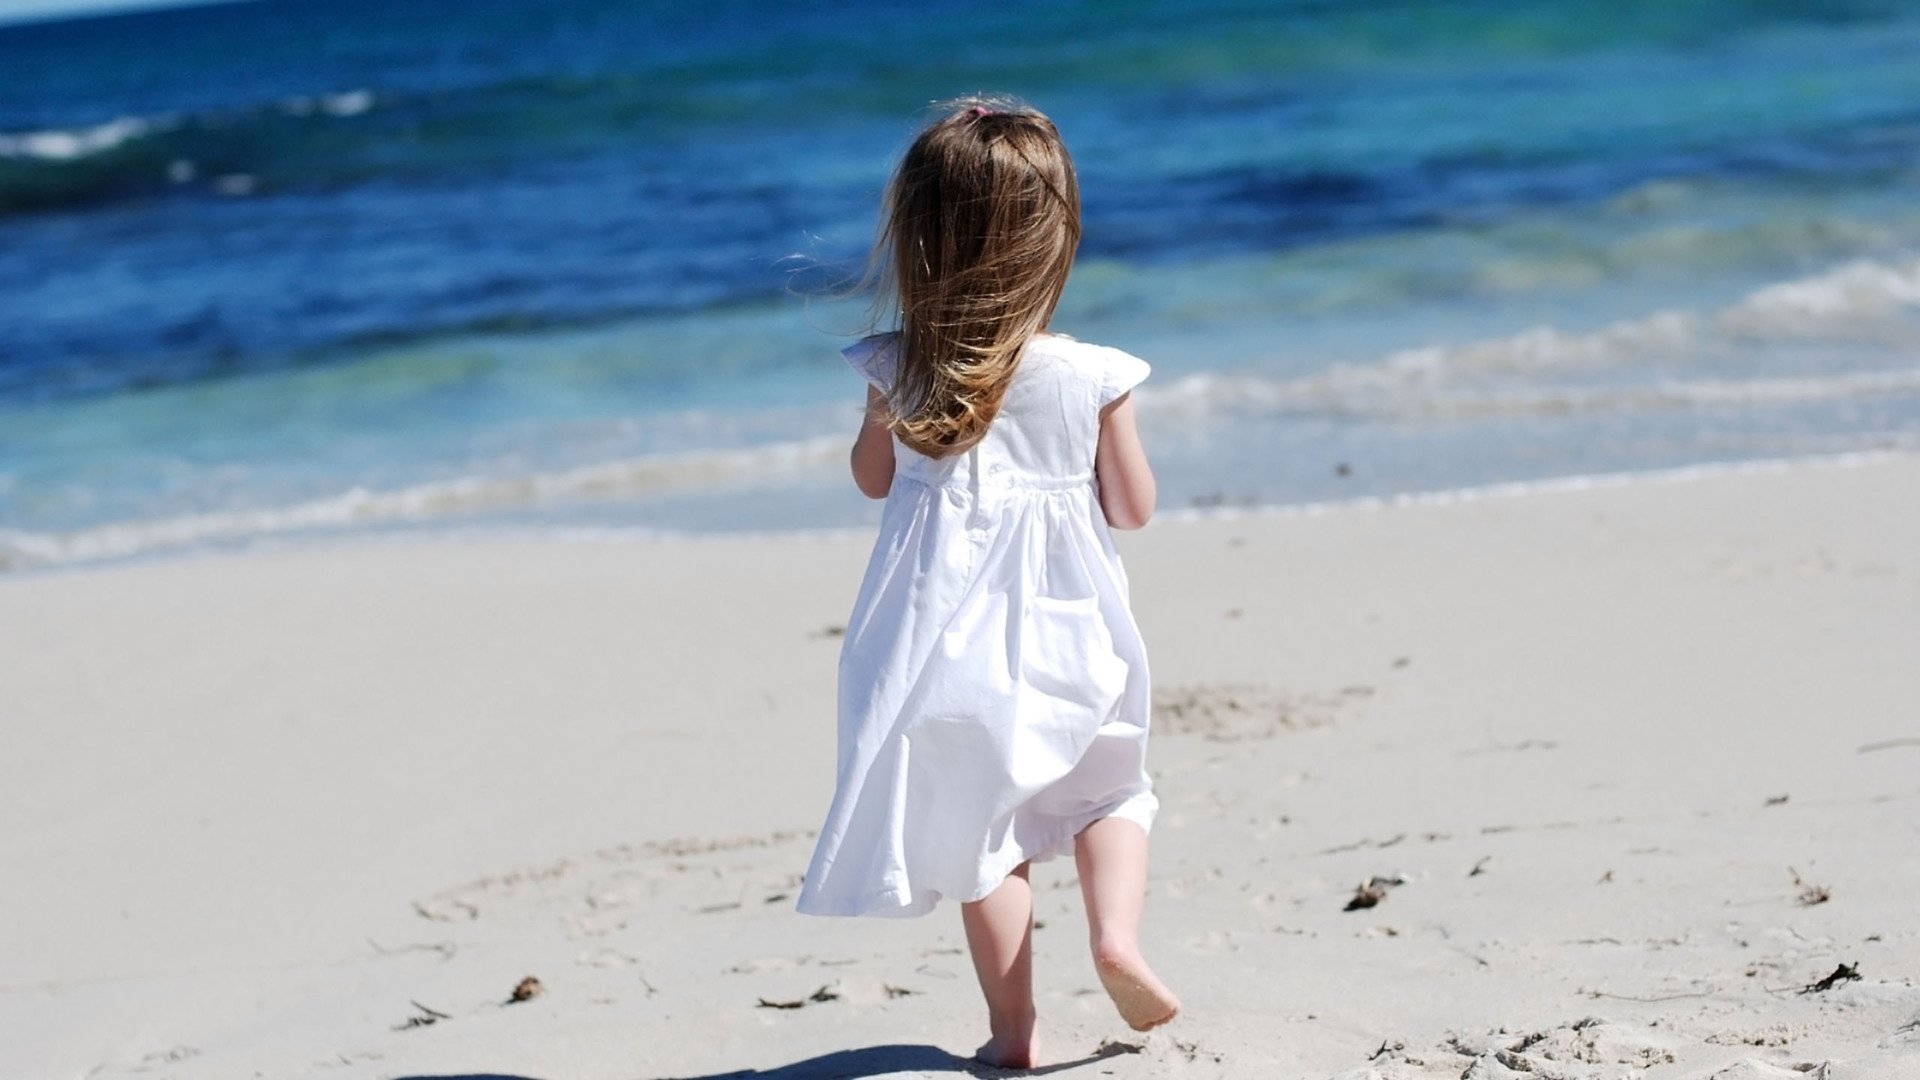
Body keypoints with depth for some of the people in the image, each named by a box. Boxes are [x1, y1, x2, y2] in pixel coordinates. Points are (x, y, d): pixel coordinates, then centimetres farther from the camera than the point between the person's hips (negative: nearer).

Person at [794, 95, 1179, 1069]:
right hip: (1061, 625, -1)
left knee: (979, 826, 12)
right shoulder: (1091, 377, -10)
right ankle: (1117, 933, -4)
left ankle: (1012, 1027, 11)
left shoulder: (898, 373, -7)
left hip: (948, 623, 1)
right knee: (1109, 788, 21)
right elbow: (1133, 507, 0)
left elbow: (872, 476, 10)